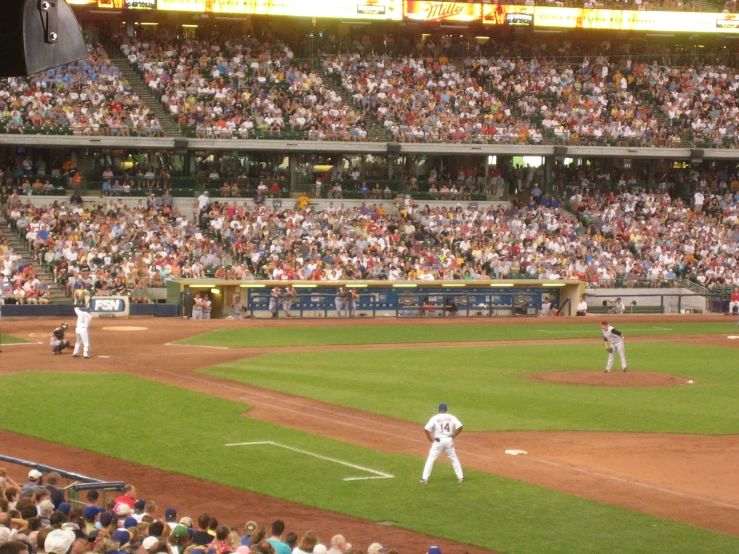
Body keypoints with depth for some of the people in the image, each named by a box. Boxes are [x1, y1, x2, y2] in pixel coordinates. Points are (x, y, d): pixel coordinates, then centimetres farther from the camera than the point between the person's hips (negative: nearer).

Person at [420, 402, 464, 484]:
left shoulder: (435, 418, -4)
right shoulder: (452, 417, 2)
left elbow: (426, 429, -10)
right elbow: (460, 427, -8)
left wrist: (431, 440, 0)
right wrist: (453, 436, 3)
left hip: (438, 441, -2)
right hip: (449, 440, 2)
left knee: (430, 459, 4)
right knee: (454, 459, 16)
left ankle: (424, 478, -1)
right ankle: (460, 477, 16)